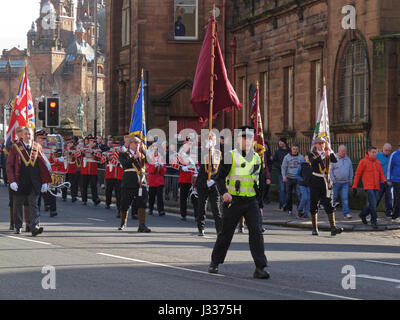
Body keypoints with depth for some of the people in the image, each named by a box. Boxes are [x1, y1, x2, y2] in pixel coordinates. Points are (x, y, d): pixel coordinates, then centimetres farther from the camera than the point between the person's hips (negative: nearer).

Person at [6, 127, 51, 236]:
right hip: (20, 183, 0)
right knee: (18, 205, 10)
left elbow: (43, 165, 9)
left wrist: (45, 182, 4)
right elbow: (9, 165, -3)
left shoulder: (37, 147, 5)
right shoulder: (15, 147, -1)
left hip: (34, 184, 1)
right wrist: (12, 181, -13)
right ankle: (18, 227, 25)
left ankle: (34, 227, -14)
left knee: (33, 204, -7)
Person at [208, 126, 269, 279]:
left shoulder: (256, 158, 10)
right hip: (233, 201, -3)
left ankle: (260, 268, -13)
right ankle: (215, 262, 26)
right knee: (226, 233, 7)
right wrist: (224, 192, -29)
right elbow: (220, 177, -10)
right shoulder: (231, 156, -4)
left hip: (251, 202, 3)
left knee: (256, 232, -11)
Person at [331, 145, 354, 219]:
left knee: (345, 198, -4)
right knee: (334, 196, 7)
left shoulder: (348, 159, 10)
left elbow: (350, 170, 20)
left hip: (345, 182, 3)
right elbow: (330, 170, -6)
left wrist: (350, 180, 18)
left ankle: (346, 213, -6)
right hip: (336, 182, -3)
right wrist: (332, 180, -11)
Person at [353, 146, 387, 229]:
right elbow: (357, 174, -1)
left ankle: (363, 214, 34)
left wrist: (384, 181, -8)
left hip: (376, 187, 6)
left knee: (373, 204, 11)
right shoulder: (363, 162, -3)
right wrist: (354, 187, -3)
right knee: (373, 204, -14)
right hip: (368, 187, -6)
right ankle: (374, 221, -7)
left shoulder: (378, 163, 13)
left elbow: (381, 174, 14)